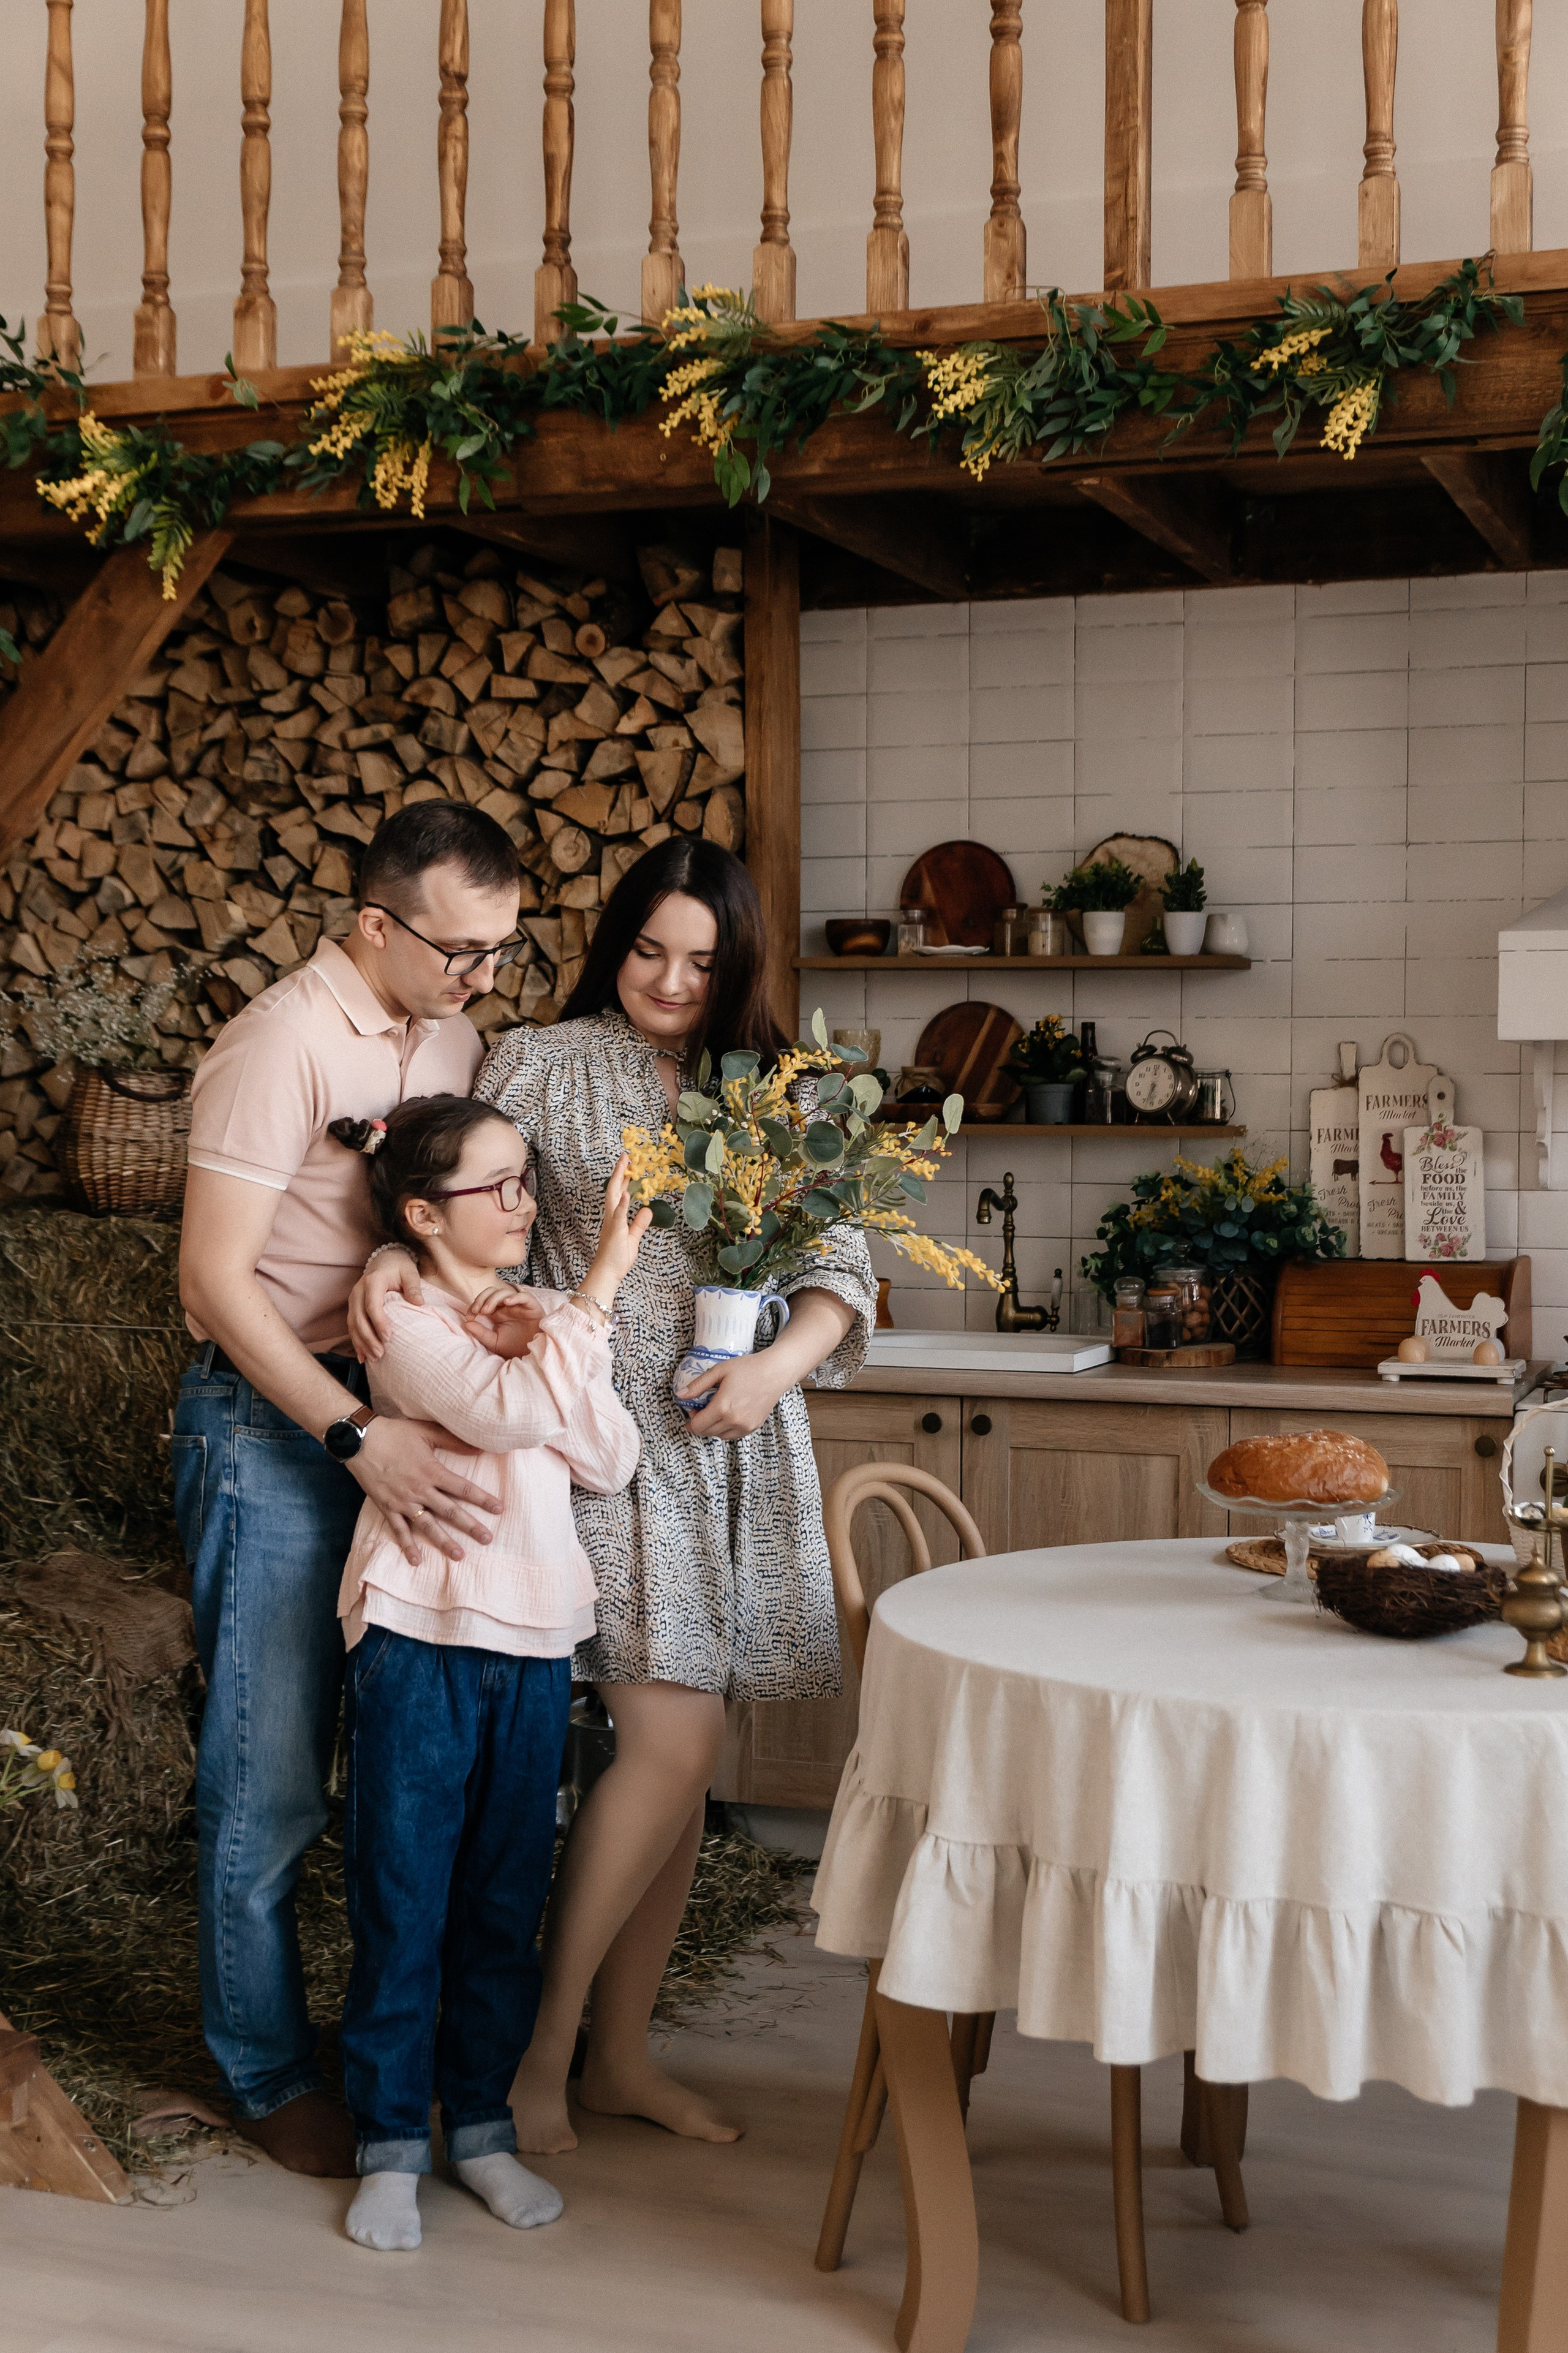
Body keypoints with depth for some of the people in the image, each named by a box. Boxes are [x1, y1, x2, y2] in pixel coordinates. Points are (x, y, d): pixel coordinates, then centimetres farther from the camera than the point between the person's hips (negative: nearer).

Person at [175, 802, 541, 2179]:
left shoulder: (456, 1039, 8)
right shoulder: (281, 1045, -15)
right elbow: (216, 1276, -18)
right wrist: (362, 1438, -25)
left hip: (406, 1412, 7)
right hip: (276, 1423, -7)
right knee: (270, 1775, 1)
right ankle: (268, 2075, 17)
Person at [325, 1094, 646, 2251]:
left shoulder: (542, 1324, 13)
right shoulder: (407, 1325, -7)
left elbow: (611, 1461, 4)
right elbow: (508, 1416, -25)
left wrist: (549, 1345, -8)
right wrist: (598, 1287, -26)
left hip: (534, 1643, 6)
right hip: (422, 1635, -5)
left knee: (506, 1896, 12)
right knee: (404, 1896, 3)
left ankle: (484, 2123, 25)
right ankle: (392, 2141, 15)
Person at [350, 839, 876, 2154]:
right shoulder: (544, 1066, 3)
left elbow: (843, 1259, 7)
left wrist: (783, 1364, -11)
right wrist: (395, 1263, -23)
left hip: (739, 1441, 5)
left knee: (678, 1756, 7)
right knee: (673, 1745, -13)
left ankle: (623, 2054, 20)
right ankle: (541, 2042, 3)